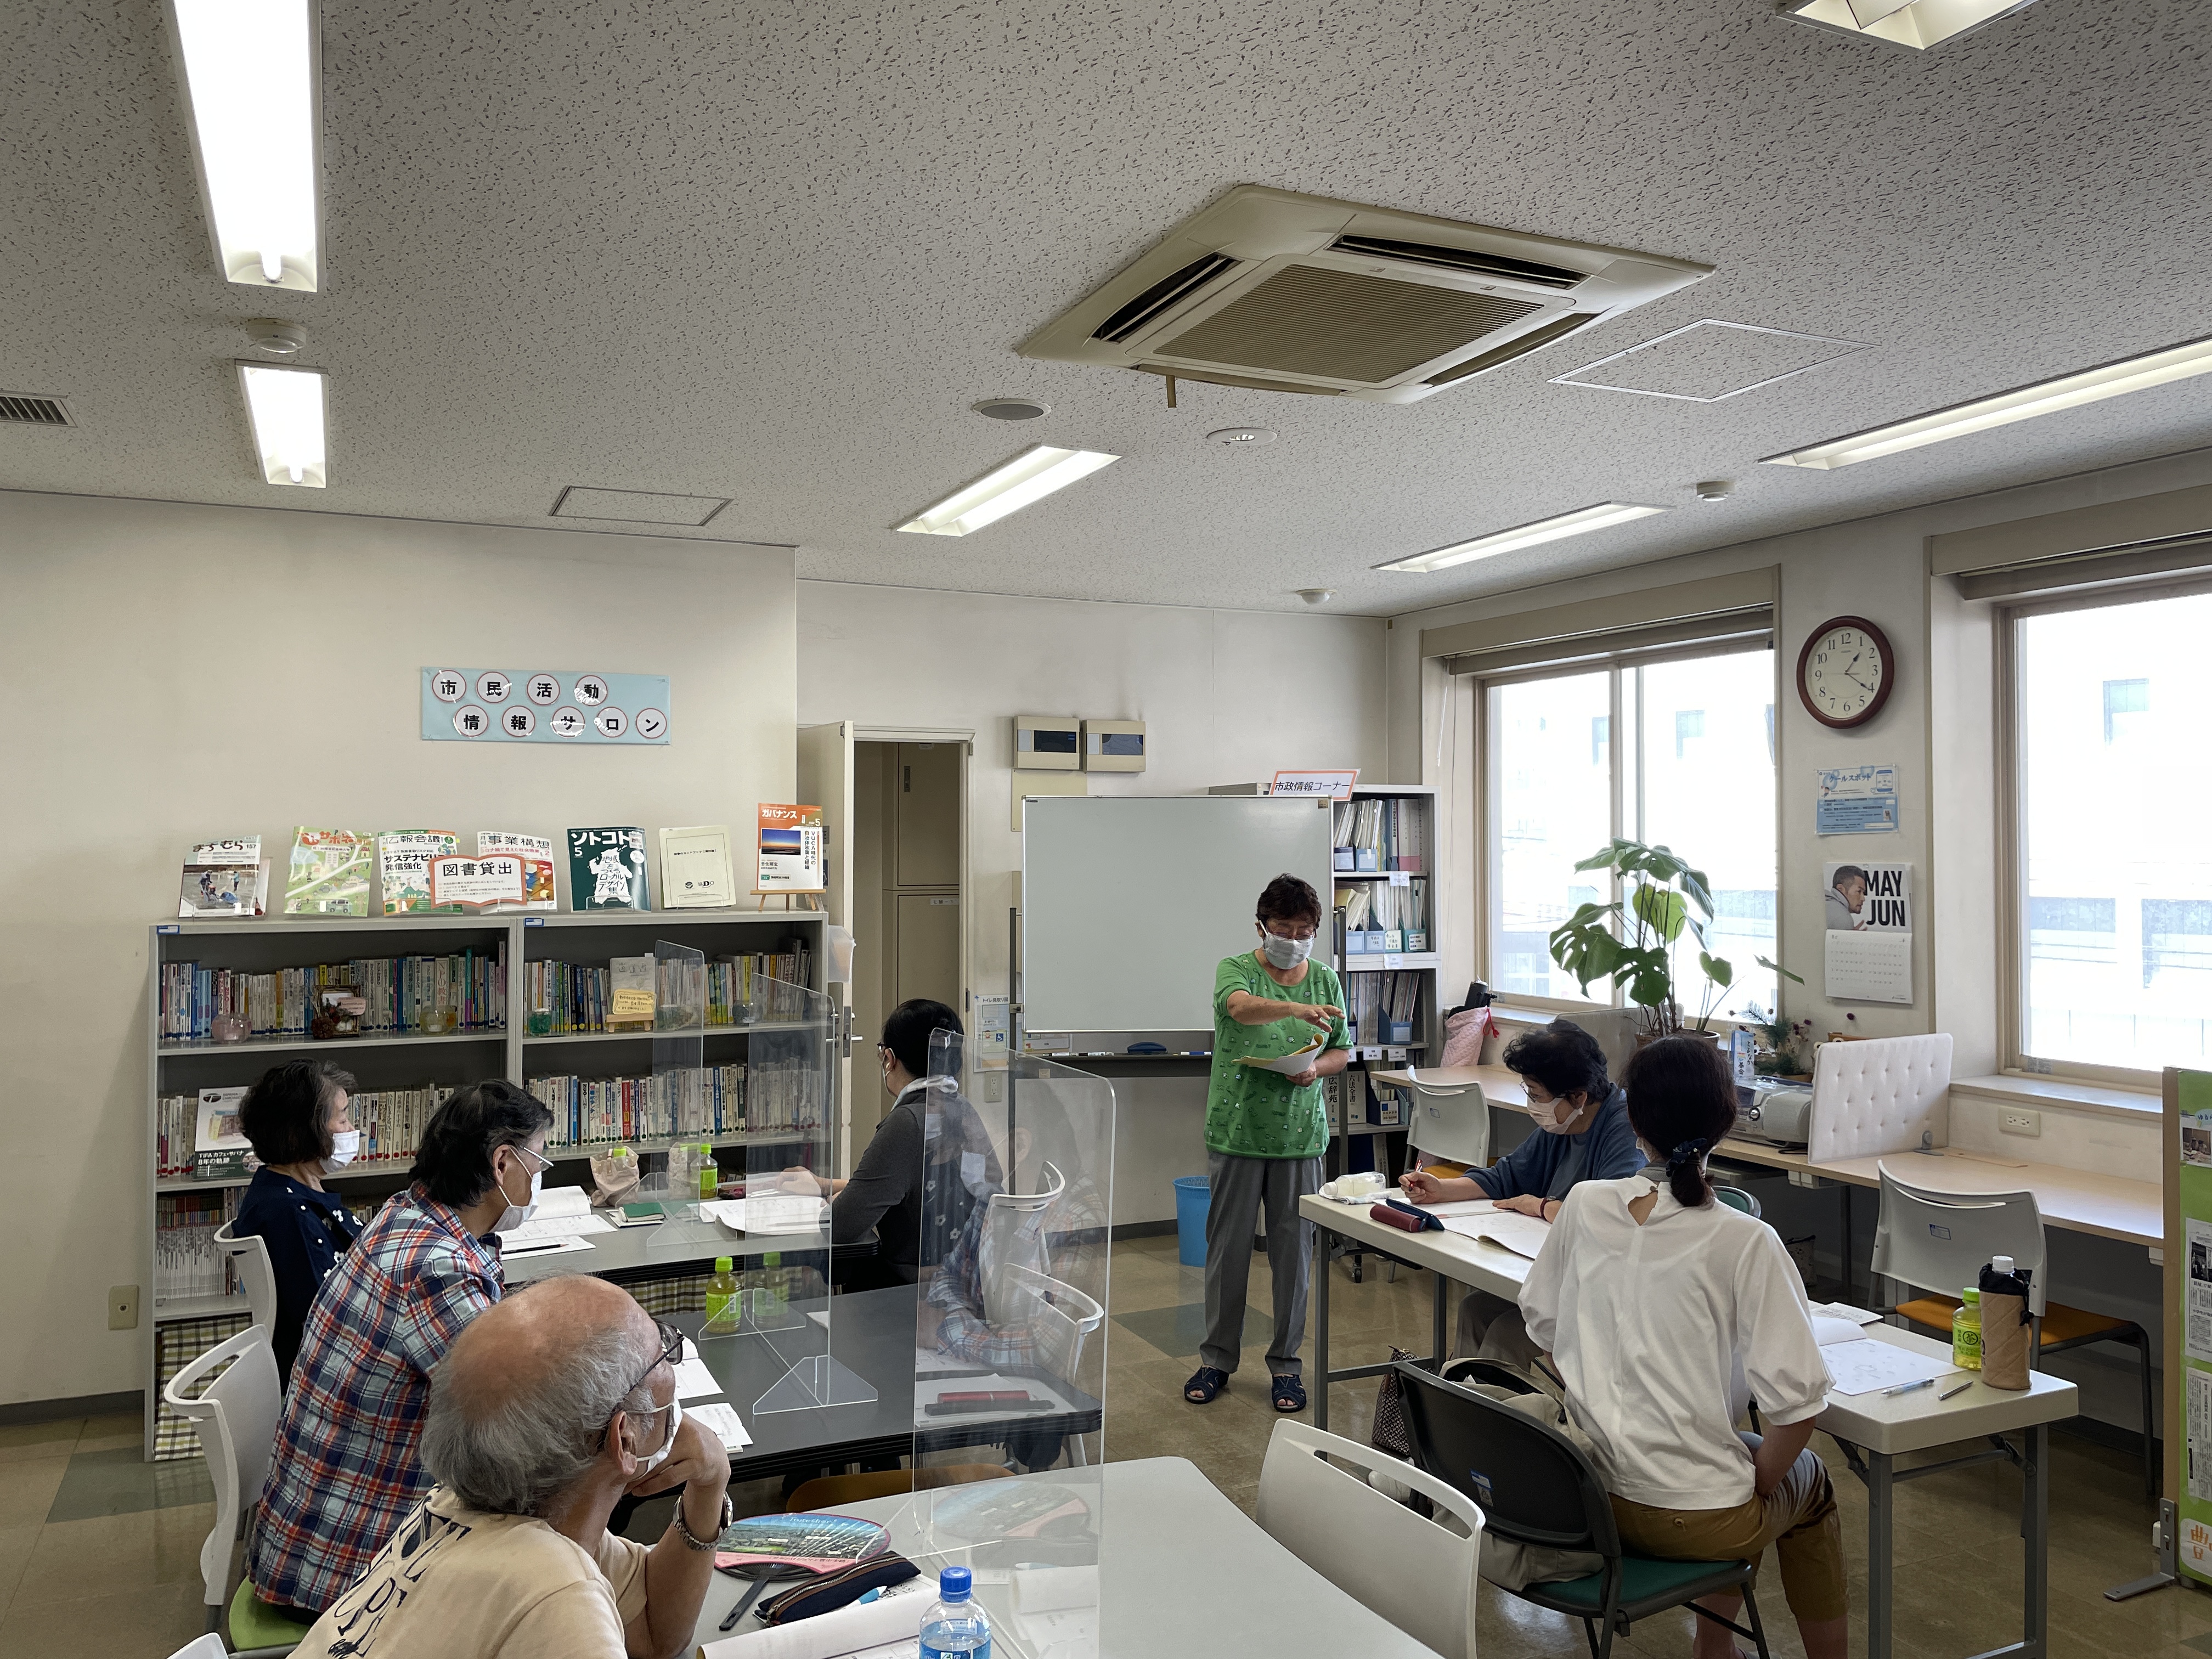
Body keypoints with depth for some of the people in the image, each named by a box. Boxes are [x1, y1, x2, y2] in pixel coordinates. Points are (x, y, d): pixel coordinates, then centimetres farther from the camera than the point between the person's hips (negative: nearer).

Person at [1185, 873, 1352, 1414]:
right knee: (1228, 1247, 6)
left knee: (1294, 1251, 7)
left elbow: (1342, 1051, 15)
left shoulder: (1325, 979, 7)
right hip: (1237, 1130, -2)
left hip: (1300, 1135, 2)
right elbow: (1241, 1007, -28)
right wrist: (1298, 1010, -45)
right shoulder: (1235, 970, -4)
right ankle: (1217, 1358, 21)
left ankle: (1285, 1362, 21)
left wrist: (1316, 1069, -8)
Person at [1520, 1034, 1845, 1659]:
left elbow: (1541, 1325, 6)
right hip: (1695, 1519, -4)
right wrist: (1757, 1484, -1)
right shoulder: (1744, 1243, -19)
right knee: (1809, 1478, 28)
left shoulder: (1585, 1206, -7)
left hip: (1585, 1492, 4)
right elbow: (1796, 1402, -19)